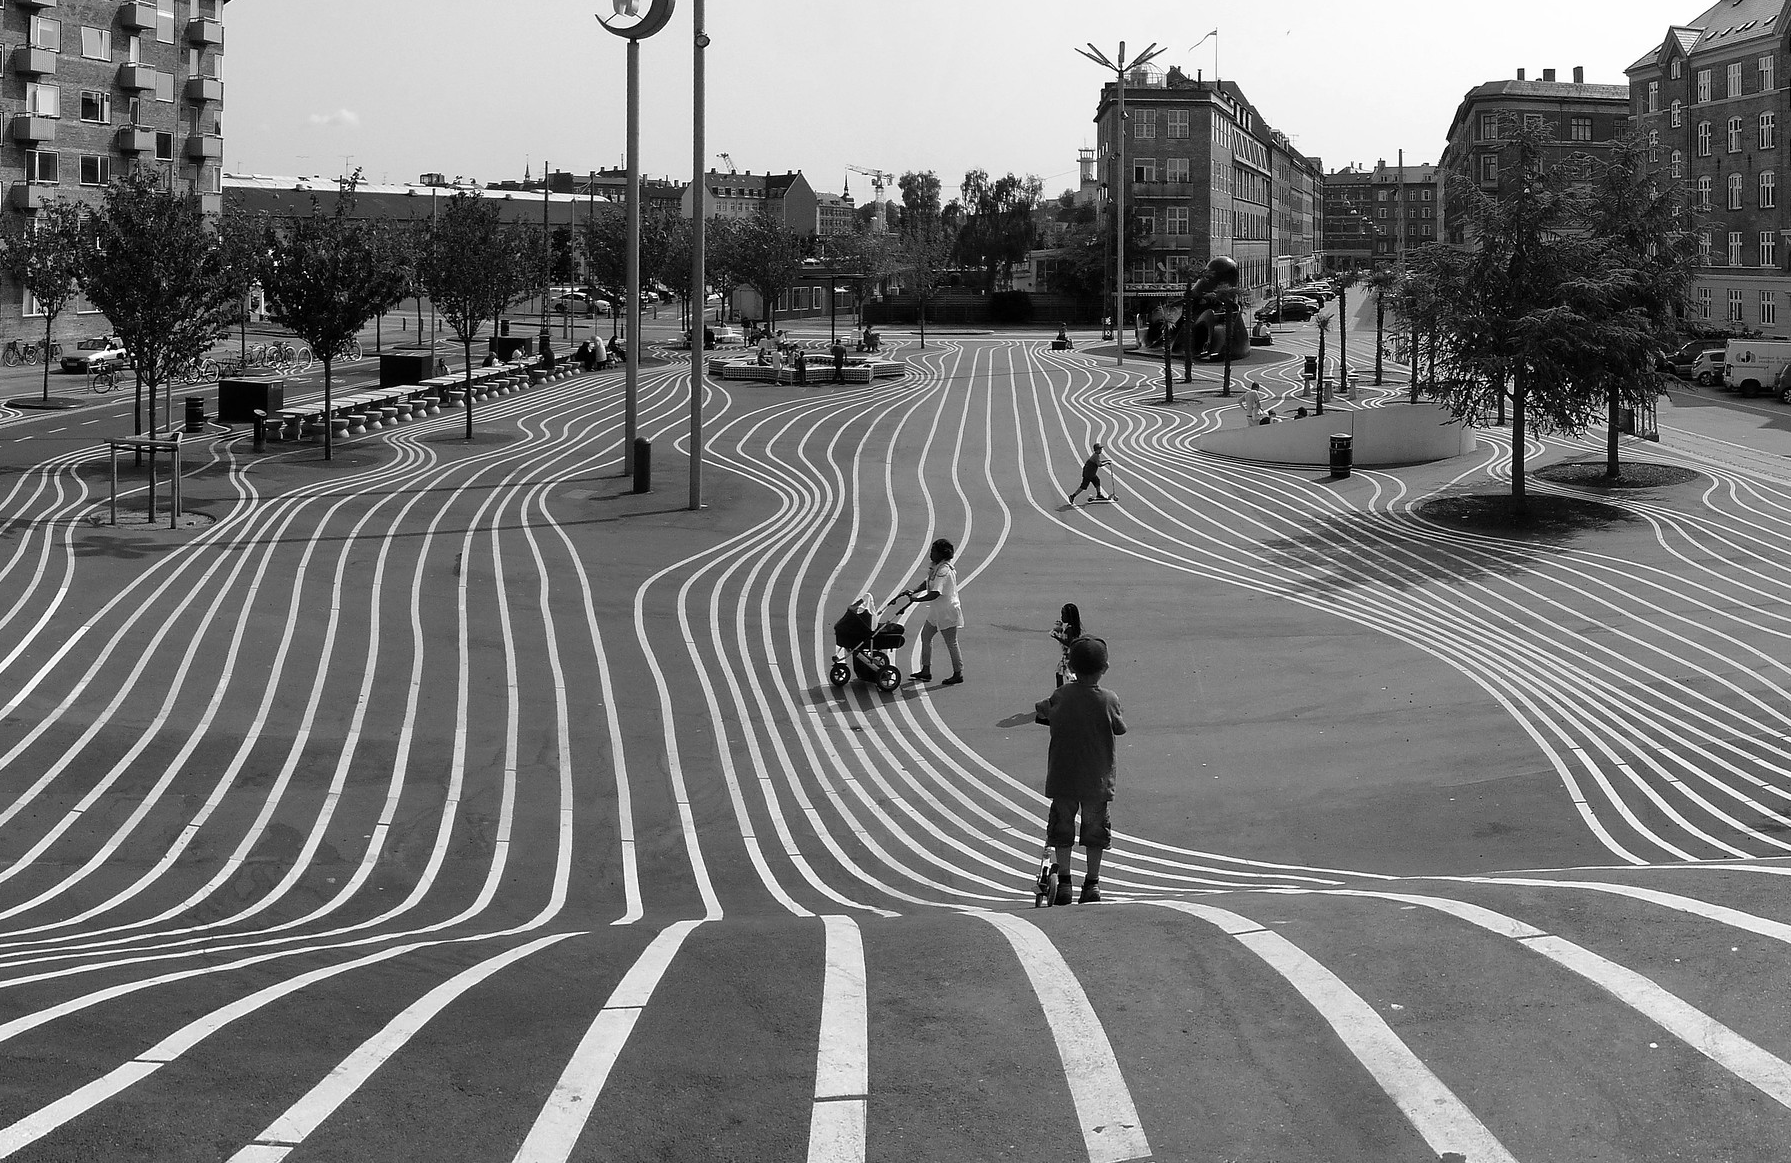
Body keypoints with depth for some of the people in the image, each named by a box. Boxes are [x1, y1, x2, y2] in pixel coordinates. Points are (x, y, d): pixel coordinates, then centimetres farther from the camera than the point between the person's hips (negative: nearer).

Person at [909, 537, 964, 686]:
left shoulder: (944, 571, -26)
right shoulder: (936, 567, 6)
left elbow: (935, 594, -31)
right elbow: (927, 583, 10)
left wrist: (916, 599, -27)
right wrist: (913, 591, -6)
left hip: (947, 612, -11)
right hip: (937, 611, 11)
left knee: (951, 643, 2)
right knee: (925, 636, 15)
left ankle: (958, 674, 15)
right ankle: (926, 671, 22)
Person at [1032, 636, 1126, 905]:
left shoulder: (1061, 696, -6)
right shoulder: (1108, 699, -10)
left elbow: (1042, 711, 11)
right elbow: (1121, 728, 4)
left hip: (1062, 777, 1)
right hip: (1097, 780, -1)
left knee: (1062, 829, 12)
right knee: (1095, 830, 11)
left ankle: (1064, 880, 9)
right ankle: (1092, 883, 13)